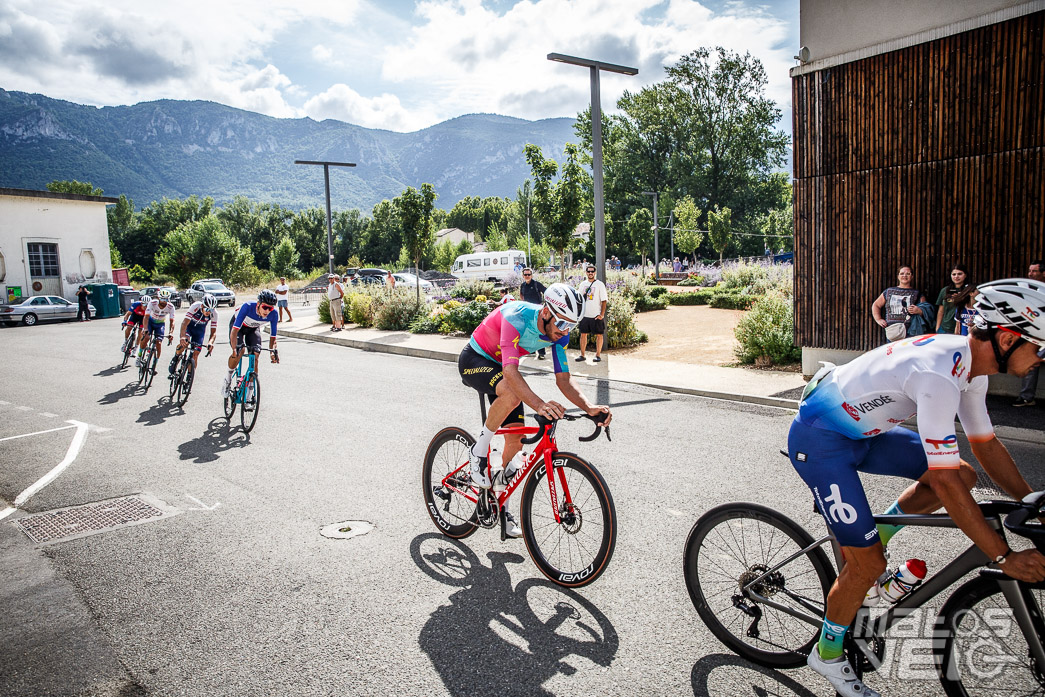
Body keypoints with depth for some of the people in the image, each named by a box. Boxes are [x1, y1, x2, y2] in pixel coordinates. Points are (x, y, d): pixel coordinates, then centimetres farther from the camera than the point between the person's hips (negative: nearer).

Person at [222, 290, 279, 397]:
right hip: (238, 325, -3)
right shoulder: (247, 307, -39)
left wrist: (273, 352, -31)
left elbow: (272, 336, -18)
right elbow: (235, 330, -40)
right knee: (239, 350, -27)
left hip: (253, 328, 3)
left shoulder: (273, 314, -29)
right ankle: (228, 378, 0)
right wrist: (234, 349, -49)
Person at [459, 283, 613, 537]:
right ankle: (478, 451, -15)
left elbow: (563, 380, -12)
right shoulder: (516, 318, -36)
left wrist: (589, 407, -30)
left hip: (500, 366, 7)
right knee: (512, 394, -38)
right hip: (474, 360, -6)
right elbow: (510, 371, -46)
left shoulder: (559, 333, -15)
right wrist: (539, 405, -60)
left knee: (515, 441, 1)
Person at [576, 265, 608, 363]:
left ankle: (598, 355, 8)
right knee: (583, 334, 6)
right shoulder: (583, 284, 11)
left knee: (599, 334, 1)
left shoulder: (600, 284, -3)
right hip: (584, 314, 4)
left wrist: (602, 314, -14)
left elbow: (604, 300, -6)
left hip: (596, 315, -4)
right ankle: (582, 355, 13)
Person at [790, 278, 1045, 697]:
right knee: (870, 565, -5)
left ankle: (864, 539, 17)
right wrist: (1004, 558, -22)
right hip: (819, 441, -9)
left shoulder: (968, 365, 0)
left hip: (862, 431, 9)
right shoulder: (939, 376, -31)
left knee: (964, 475, 5)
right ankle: (827, 653, 20)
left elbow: (986, 445, 13)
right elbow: (943, 482, -29)